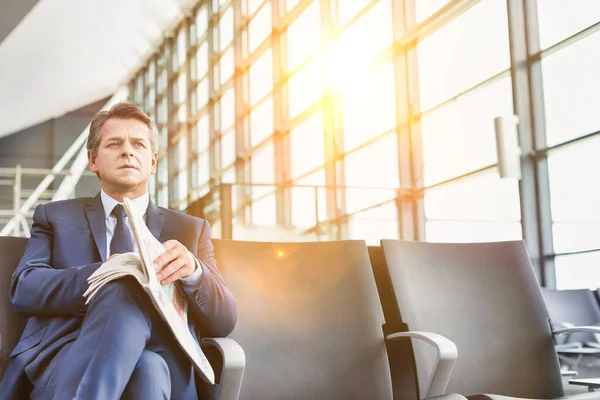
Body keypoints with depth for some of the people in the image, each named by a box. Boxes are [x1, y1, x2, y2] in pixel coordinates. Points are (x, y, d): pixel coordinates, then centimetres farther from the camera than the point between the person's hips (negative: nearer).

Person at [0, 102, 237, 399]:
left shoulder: (191, 230, 20)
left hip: (160, 370, -1)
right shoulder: (54, 217, 19)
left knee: (148, 369, -39)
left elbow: (225, 321, 11)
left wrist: (194, 270, -12)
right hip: (62, 367, 1)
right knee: (126, 289, -31)